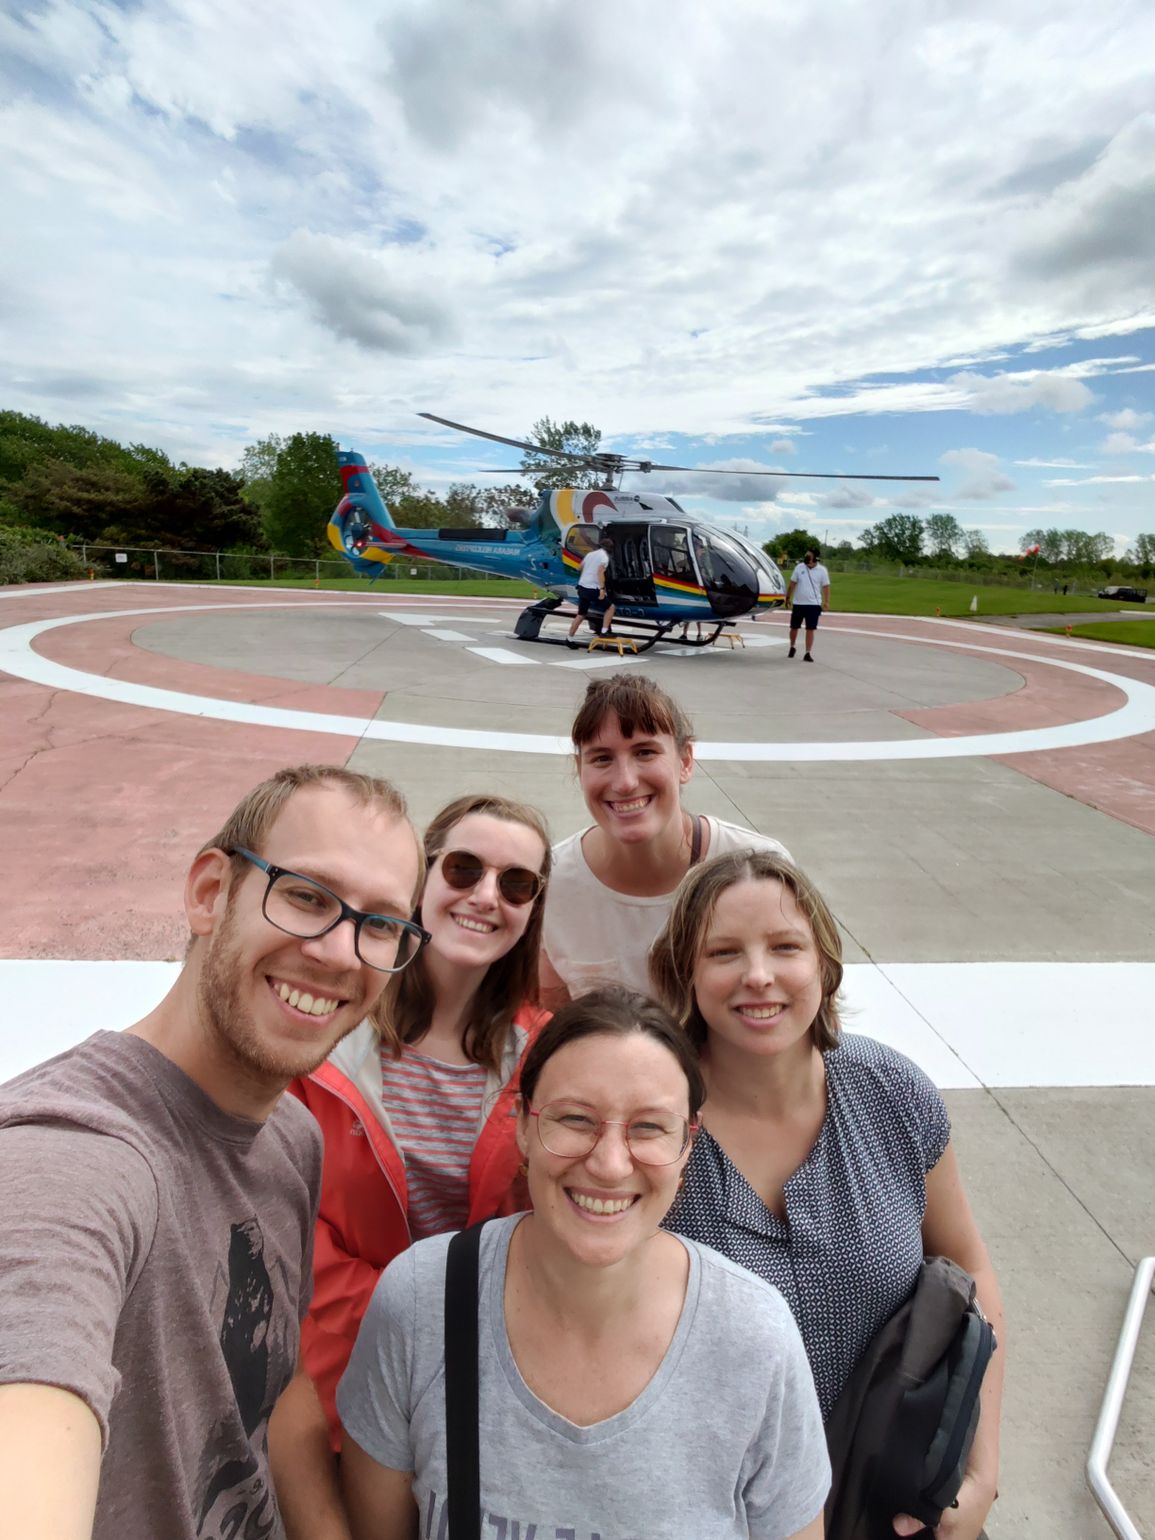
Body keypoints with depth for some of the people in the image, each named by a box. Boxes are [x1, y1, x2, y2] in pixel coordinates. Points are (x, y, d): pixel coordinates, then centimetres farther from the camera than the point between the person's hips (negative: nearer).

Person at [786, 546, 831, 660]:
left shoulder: (822, 570, -5)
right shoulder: (799, 567, -1)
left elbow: (826, 587, -3)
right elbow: (792, 583, 5)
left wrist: (826, 601, -11)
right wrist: (788, 597, 4)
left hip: (813, 605, -2)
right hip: (798, 603, 2)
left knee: (810, 629, -2)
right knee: (794, 627, 12)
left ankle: (808, 653, 2)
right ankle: (793, 647, 36)